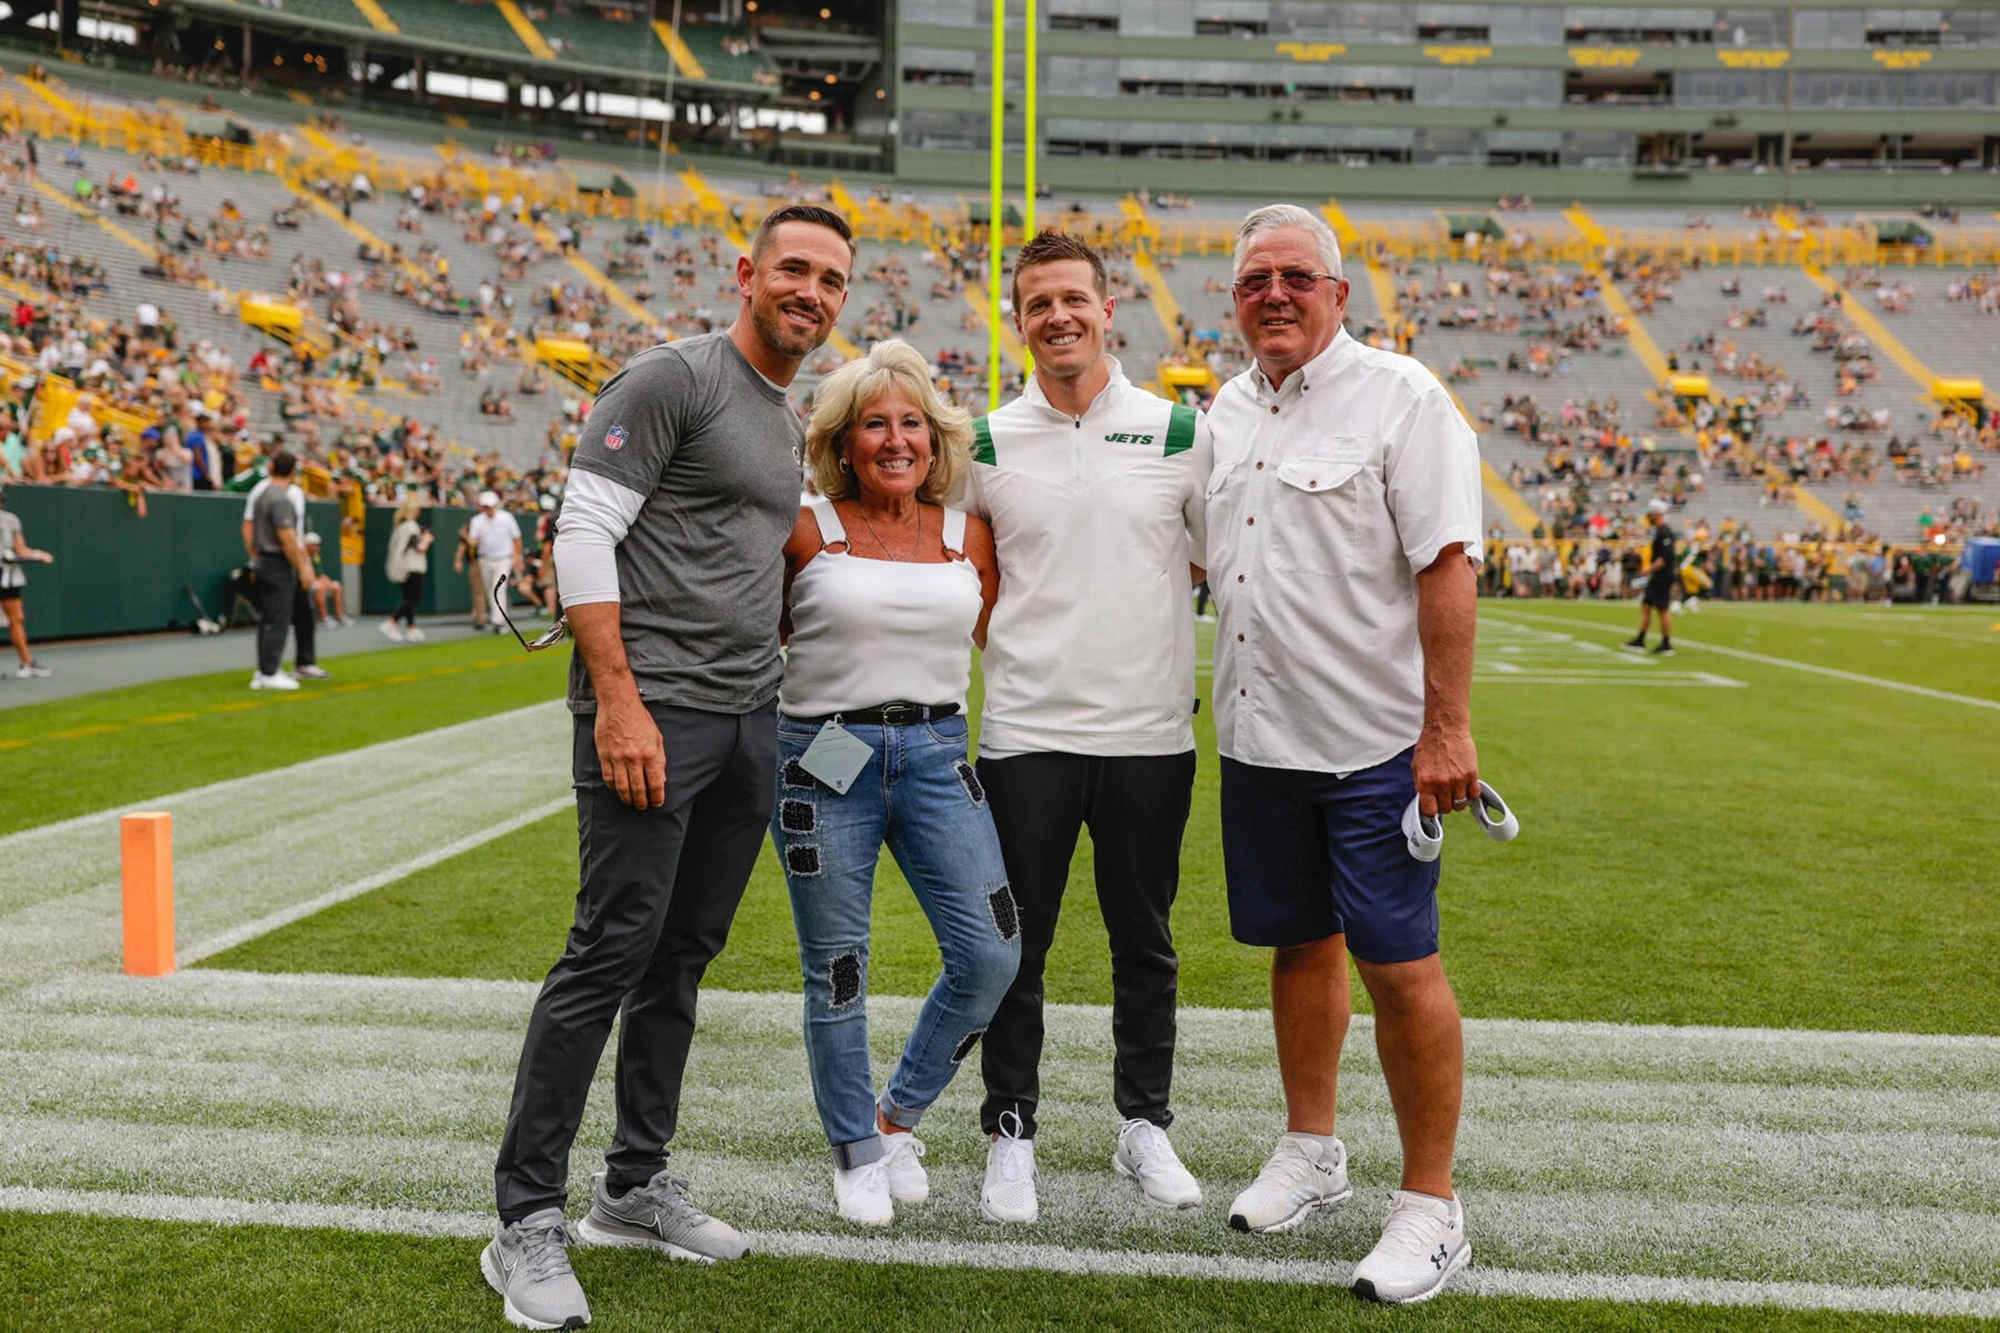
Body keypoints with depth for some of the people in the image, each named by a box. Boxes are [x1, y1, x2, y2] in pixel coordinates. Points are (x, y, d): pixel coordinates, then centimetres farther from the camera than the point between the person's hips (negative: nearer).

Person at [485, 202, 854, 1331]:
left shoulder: (792, 426, 19)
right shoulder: (674, 377, -6)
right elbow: (585, 531, -13)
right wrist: (618, 701, -20)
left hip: (751, 719, 8)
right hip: (654, 709, -8)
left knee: (685, 954, 12)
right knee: (614, 950, -8)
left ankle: (636, 1186, 26)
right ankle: (527, 1223, 5)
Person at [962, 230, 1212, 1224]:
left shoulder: (1178, 431, 2)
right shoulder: (988, 443, 4)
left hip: (1151, 730, 0)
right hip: (1025, 731, 0)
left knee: (1145, 942, 12)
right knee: (1015, 946, 5)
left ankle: (1144, 1123, 29)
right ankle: (1011, 1133, 20)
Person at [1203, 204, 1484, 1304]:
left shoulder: (1400, 396, -8)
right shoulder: (1226, 411, 13)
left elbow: (1448, 565, -14)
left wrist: (1448, 728, -18)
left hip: (1374, 739, -6)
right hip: (1257, 735, 6)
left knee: (1399, 965, -3)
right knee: (1299, 944, 16)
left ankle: (1431, 1206, 11)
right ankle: (1311, 1151, 33)